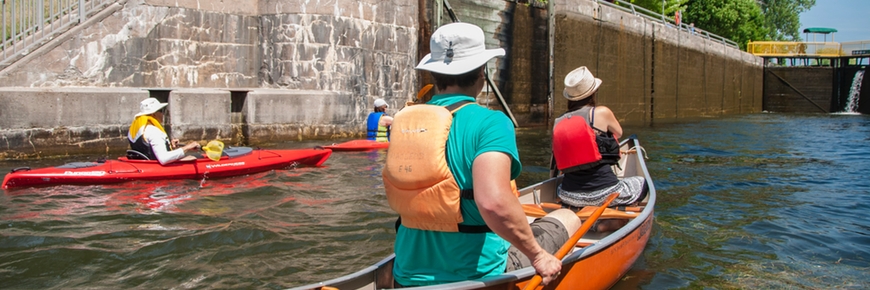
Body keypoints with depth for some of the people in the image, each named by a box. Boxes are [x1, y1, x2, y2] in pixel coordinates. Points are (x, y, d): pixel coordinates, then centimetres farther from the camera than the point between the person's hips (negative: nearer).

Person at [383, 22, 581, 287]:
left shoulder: (403, 123, 0)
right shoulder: (490, 123, -18)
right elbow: (494, 202, -34)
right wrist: (537, 255, -20)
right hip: (477, 275, -6)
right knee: (567, 218, 16)